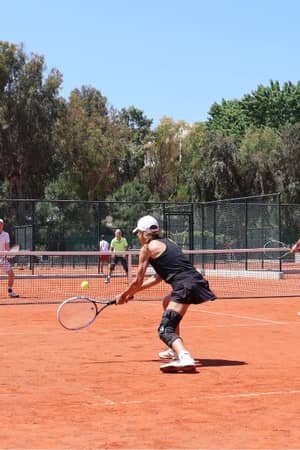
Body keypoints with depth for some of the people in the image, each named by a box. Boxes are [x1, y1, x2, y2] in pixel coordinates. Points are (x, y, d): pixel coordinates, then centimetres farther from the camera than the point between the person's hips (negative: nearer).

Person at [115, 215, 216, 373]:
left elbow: (138, 281, 6)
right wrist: (132, 292, 34)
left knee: (165, 330, -14)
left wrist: (123, 295, 23)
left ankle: (185, 358, -43)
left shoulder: (148, 247, 3)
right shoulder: (166, 242, 26)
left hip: (185, 286, -9)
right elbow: (157, 278, 31)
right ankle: (175, 350, 40)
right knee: (167, 303, 36)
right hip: (196, 281, 9)